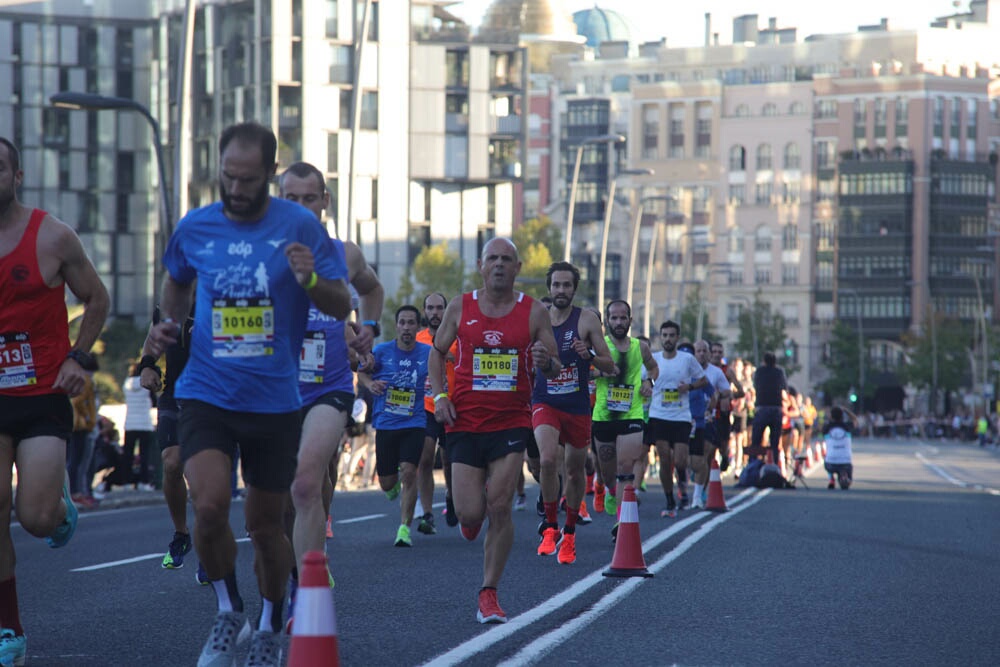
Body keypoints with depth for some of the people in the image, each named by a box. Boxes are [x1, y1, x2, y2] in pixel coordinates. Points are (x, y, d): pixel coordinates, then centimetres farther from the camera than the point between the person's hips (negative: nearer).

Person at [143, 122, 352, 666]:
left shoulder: (300, 227, -5)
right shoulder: (194, 228, 2)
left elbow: (341, 306, -4)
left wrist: (311, 281, -24)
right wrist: (168, 324, 4)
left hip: (275, 401, -1)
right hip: (205, 394, 1)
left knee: (265, 525, 9)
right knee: (210, 505, -20)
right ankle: (228, 612, 4)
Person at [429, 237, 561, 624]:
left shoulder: (534, 312, 2)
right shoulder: (460, 308, 4)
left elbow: (556, 369, 7)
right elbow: (437, 352, 16)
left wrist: (547, 363, -18)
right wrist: (439, 395, 0)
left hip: (511, 422, -1)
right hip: (465, 422, 1)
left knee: (500, 508, -10)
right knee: (470, 513, -6)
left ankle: (489, 594, 0)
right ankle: (473, 512, 34)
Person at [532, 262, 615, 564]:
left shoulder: (587, 320, -3)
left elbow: (611, 367, -4)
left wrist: (589, 356, -21)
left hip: (578, 406, 0)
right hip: (545, 403, 0)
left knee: (575, 471, 11)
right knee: (548, 459, -24)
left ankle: (569, 532, 30)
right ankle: (550, 526, -9)